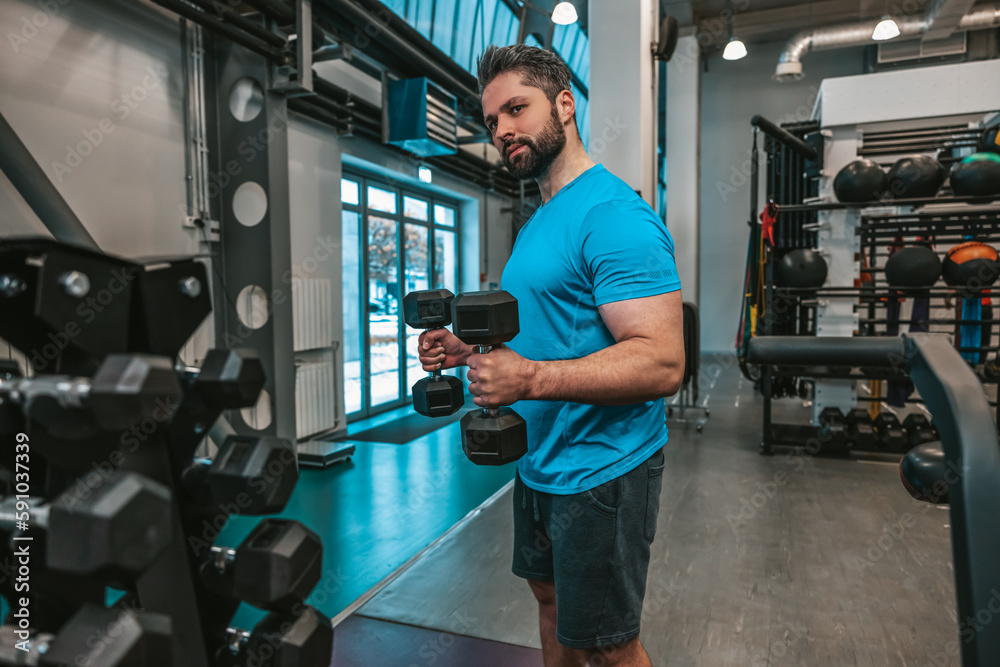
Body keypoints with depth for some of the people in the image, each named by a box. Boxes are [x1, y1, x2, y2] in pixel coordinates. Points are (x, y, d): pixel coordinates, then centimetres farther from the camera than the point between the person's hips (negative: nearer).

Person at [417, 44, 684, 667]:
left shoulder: (613, 214, -19)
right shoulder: (539, 223, 12)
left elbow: (662, 363, -26)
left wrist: (530, 379, -34)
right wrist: (469, 351, 5)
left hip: (600, 469, -9)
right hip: (540, 462, 9)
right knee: (551, 597, 25)